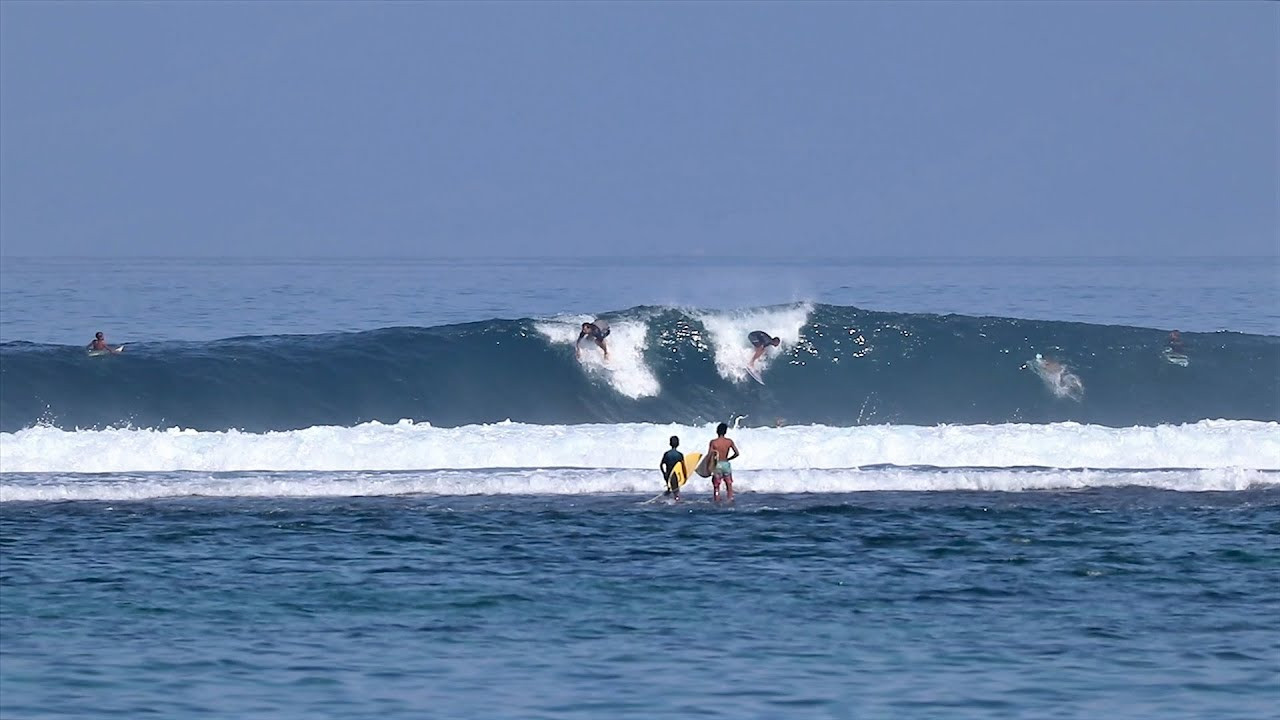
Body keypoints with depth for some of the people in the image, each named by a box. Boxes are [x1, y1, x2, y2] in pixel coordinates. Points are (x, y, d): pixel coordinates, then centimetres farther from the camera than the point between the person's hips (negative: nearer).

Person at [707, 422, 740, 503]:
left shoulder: (713, 442, -9)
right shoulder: (729, 441, -4)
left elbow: (709, 455, -11)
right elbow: (737, 453, -4)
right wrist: (728, 459, 11)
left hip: (717, 465, -1)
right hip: (726, 464, 1)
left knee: (716, 486, 6)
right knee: (729, 485, 11)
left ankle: (717, 501, 5)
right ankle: (730, 499, 8)